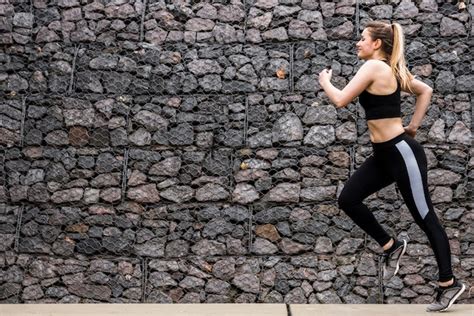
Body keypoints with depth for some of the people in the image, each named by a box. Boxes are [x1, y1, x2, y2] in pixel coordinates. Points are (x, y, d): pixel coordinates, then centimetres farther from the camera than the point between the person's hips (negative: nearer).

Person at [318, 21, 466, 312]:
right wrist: (414, 125, 17)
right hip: (385, 154, 10)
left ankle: (449, 284, 9)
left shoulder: (375, 67, -15)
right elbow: (426, 91, 22)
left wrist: (325, 81, 1)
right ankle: (391, 246, 17)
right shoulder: (392, 69, 12)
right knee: (348, 200, 5)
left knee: (424, 216, -1)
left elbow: (341, 100, -19)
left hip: (402, 152, -10)